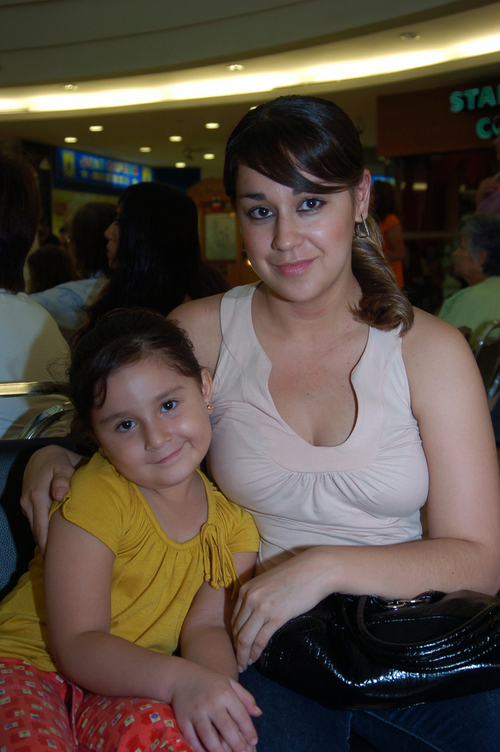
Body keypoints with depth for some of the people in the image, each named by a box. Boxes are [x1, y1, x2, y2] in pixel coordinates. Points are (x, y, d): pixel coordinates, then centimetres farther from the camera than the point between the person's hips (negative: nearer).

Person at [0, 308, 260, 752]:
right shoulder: (98, 497, -16)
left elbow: (205, 627, -8)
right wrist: (179, 679, -35)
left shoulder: (232, 526, 0)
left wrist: (214, 690, -31)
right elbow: (76, 647, -19)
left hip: (127, 686, 2)